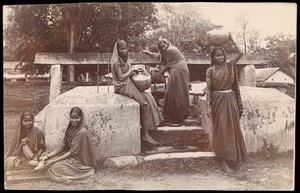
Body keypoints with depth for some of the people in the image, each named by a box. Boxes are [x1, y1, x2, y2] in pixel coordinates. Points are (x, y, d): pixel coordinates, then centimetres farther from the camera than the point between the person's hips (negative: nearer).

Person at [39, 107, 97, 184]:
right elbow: (63, 145, 3)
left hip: (80, 161, -8)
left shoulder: (82, 132, -24)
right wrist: (47, 156, -8)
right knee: (48, 160, -4)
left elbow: (72, 152, -21)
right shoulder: (71, 128, 1)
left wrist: (53, 160, -20)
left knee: (57, 166, -25)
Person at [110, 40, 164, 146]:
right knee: (145, 103, -16)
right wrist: (131, 70, -9)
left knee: (149, 97, -3)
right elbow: (121, 77, -17)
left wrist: (134, 71, 3)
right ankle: (145, 135, -13)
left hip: (128, 85, 9)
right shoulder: (116, 61, -13)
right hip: (123, 87, -9)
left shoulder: (123, 59, 16)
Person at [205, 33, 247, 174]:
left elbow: (240, 53, -3)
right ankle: (224, 160, 6)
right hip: (218, 100, -2)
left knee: (232, 128, 6)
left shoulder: (229, 65, 6)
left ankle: (232, 157, 19)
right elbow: (209, 89, -3)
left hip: (230, 99, 3)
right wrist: (208, 105, -9)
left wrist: (231, 39, 0)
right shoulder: (210, 71, 0)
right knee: (221, 129, 0)